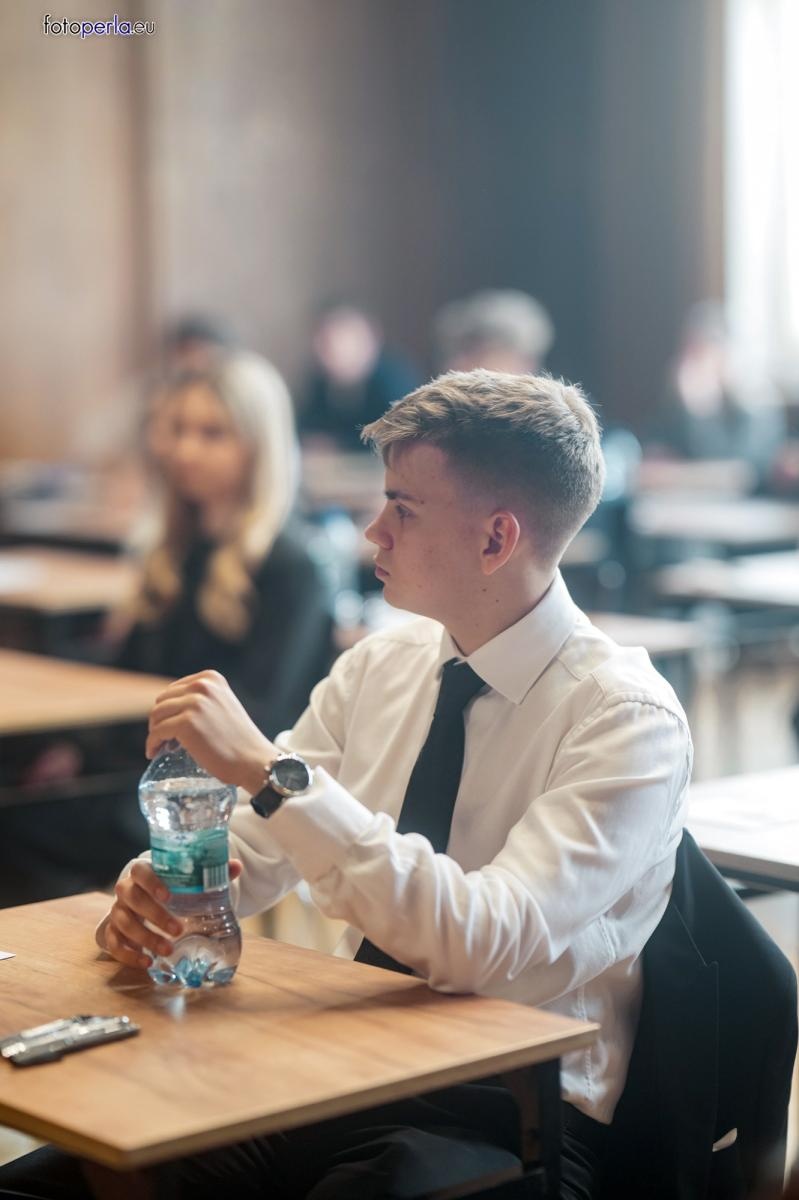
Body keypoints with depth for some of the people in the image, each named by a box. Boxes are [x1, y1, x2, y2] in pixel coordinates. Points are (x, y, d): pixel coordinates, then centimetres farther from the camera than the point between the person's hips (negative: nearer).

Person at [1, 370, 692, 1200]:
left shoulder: (629, 717, -13)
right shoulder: (379, 666, 7)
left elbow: (484, 942, -26)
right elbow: (243, 853, 11)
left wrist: (272, 771, -29)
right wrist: (147, 895, -12)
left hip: (505, 1113, -5)